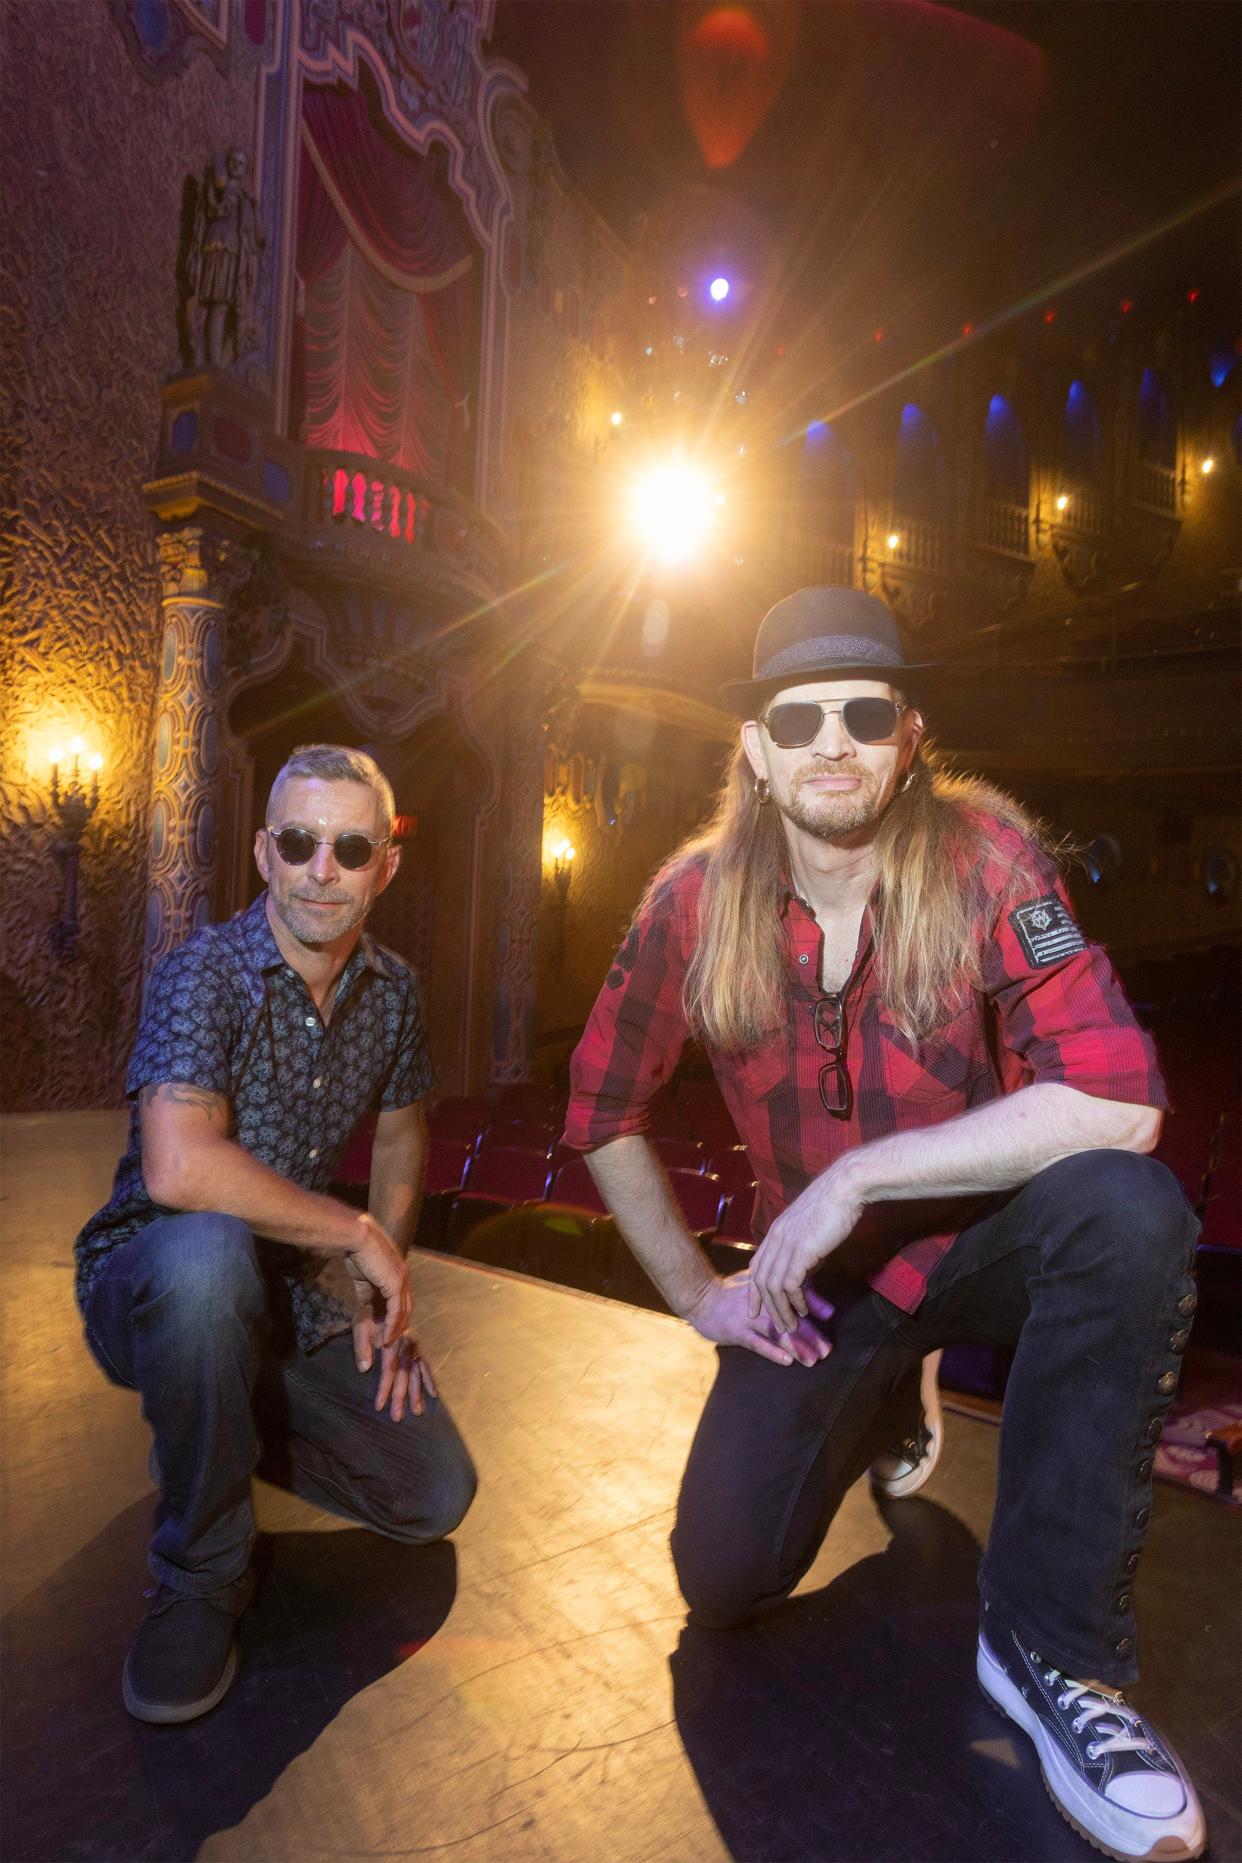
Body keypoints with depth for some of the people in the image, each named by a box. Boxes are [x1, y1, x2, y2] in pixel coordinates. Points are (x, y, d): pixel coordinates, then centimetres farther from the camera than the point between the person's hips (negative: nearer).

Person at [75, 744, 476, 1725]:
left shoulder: (392, 989, -2)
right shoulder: (206, 972, -21)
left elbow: (401, 1132, 13)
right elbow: (180, 1169, -36)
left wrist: (386, 1289, 2)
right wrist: (359, 1238, -25)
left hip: (297, 1297, 6)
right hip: (152, 1283, -5)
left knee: (436, 1496, -2)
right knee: (207, 1250, -40)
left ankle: (223, 1430, 24)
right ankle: (202, 1572, -15)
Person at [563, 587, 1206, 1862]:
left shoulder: (982, 857, -19)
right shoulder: (697, 901, -11)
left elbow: (1118, 1102, -30)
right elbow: (601, 1110, 1)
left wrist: (858, 1175, -29)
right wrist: (694, 1293, -3)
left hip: (982, 1243, -2)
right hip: (818, 1286, 2)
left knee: (1128, 1211, -34)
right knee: (724, 1583, -6)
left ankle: (1048, 1640, -15)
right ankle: (885, 1406, 26)